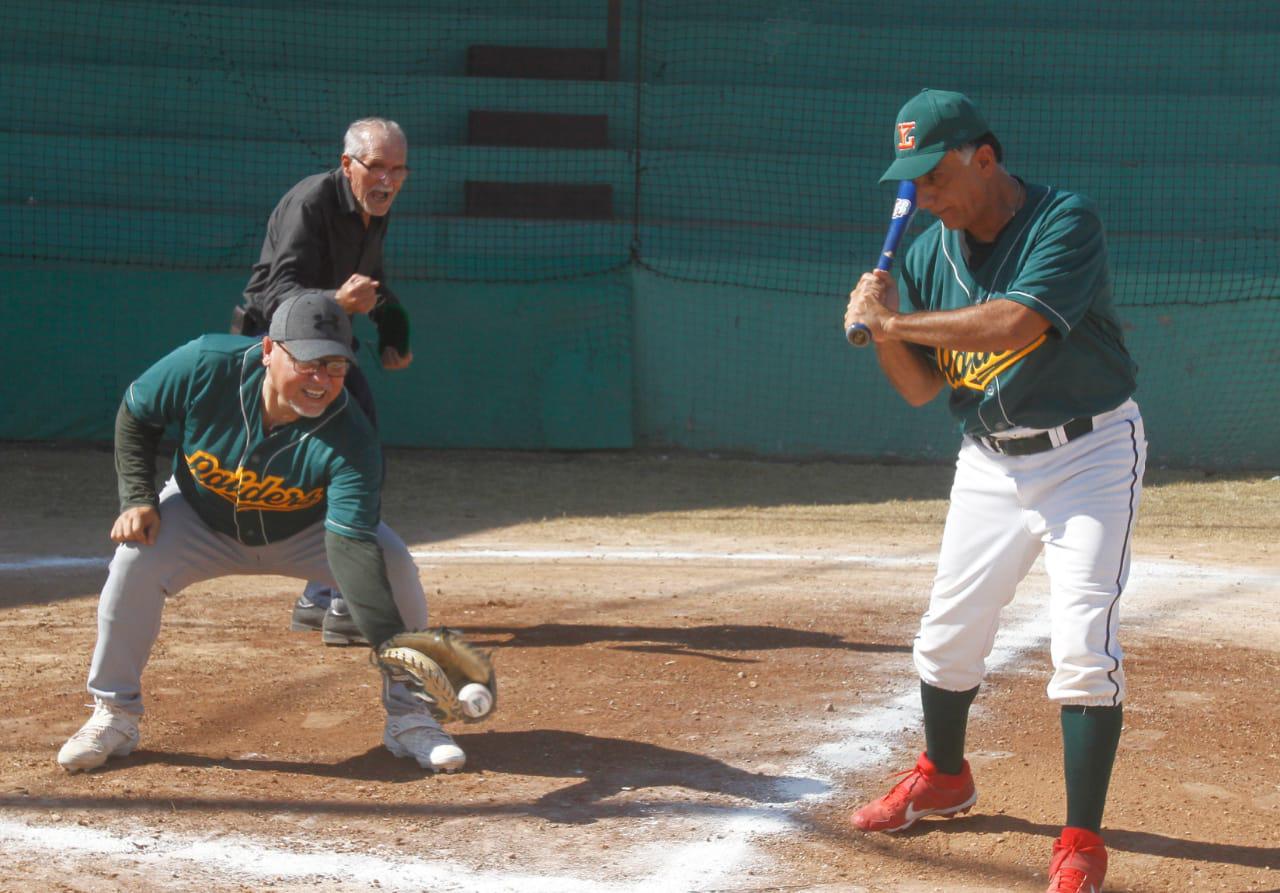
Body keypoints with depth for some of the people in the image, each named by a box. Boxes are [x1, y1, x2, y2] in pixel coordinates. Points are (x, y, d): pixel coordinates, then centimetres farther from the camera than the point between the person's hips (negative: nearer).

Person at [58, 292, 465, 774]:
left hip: (305, 530, 0)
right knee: (135, 561, -27)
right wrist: (138, 499, -22)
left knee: (394, 566, -22)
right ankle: (114, 716, -7)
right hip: (202, 516, 0)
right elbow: (135, 415, -11)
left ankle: (408, 716, -2)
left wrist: (396, 646, -53)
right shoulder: (205, 366, -32)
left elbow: (352, 549, -41)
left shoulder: (350, 439, -35)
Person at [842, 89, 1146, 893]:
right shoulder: (930, 255, 2)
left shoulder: (1066, 221, -18)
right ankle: (944, 777, 40)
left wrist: (893, 320, -24)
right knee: (948, 635, 13)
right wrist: (885, 332, -14)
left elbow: (1015, 324, -33)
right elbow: (922, 387, 7)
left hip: (1089, 456, -6)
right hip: (991, 464, 6)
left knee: (1083, 642, -14)